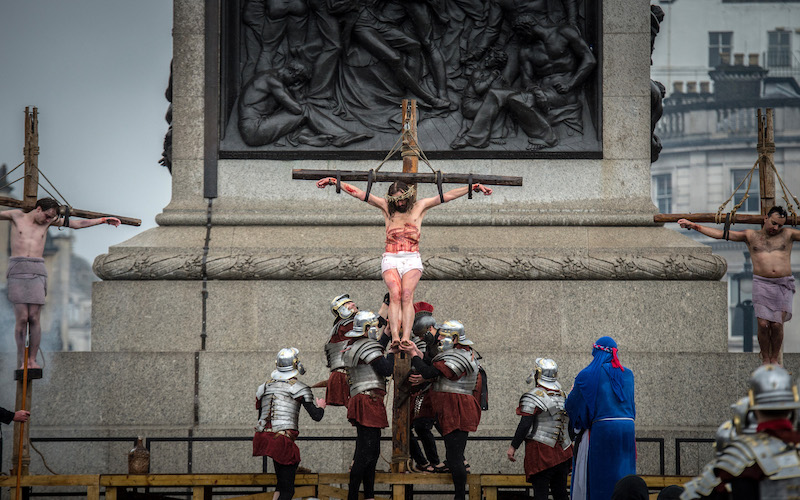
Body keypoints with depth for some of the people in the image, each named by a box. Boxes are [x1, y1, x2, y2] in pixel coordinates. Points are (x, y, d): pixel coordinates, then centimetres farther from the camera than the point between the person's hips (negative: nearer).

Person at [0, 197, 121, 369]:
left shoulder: (49, 221, 16)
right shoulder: (17, 216, 8)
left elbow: (77, 223, 21)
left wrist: (103, 220, 22)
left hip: (37, 272, 2)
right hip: (17, 271, -2)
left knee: (34, 318, -6)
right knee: (21, 318, -9)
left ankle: (32, 360, 0)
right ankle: (22, 361, -3)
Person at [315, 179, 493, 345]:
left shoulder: (419, 207, 15)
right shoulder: (386, 207, 16)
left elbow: (447, 196, 12)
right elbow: (358, 193, 13)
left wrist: (474, 187, 8)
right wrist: (334, 182, 9)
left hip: (412, 259, 0)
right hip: (390, 258, 1)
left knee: (407, 295, -23)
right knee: (395, 294, -23)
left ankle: (406, 339, -35)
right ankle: (395, 338, -36)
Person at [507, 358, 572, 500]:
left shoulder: (533, 397, -8)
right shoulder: (563, 396, 14)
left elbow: (524, 425, -14)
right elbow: (570, 425, 21)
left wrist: (513, 446, -10)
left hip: (541, 451, -6)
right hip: (562, 452, 6)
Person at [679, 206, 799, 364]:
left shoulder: (787, 234, 11)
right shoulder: (751, 236, 12)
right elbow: (721, 234, 9)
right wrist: (694, 226, 5)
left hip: (784, 285, 0)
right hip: (761, 283, 0)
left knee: (777, 325, -7)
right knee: (763, 324, -10)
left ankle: (775, 358, 10)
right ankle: (765, 359, 5)